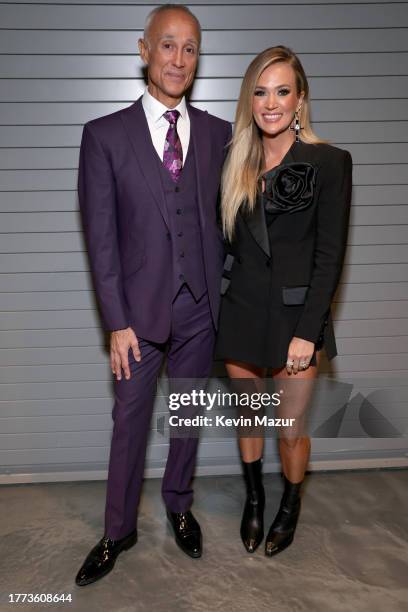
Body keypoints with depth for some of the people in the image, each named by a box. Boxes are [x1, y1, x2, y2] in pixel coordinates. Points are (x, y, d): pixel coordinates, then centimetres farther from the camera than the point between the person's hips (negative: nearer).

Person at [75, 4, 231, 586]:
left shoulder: (216, 133, 3)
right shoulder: (106, 135, -5)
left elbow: (219, 218, 7)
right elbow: (101, 238, -7)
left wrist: (219, 290, 3)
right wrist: (117, 323, -9)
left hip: (200, 308, 2)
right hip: (141, 307, -2)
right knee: (129, 424, 11)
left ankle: (179, 504, 41)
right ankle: (118, 531, 32)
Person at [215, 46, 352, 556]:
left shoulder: (329, 162, -8)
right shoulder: (236, 161, 6)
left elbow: (329, 255, -10)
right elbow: (227, 241, 8)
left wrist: (307, 331, -14)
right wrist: (220, 305, 3)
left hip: (296, 313, -4)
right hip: (241, 310, 4)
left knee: (291, 429, 9)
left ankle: (290, 508, 38)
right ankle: (254, 499, 43)